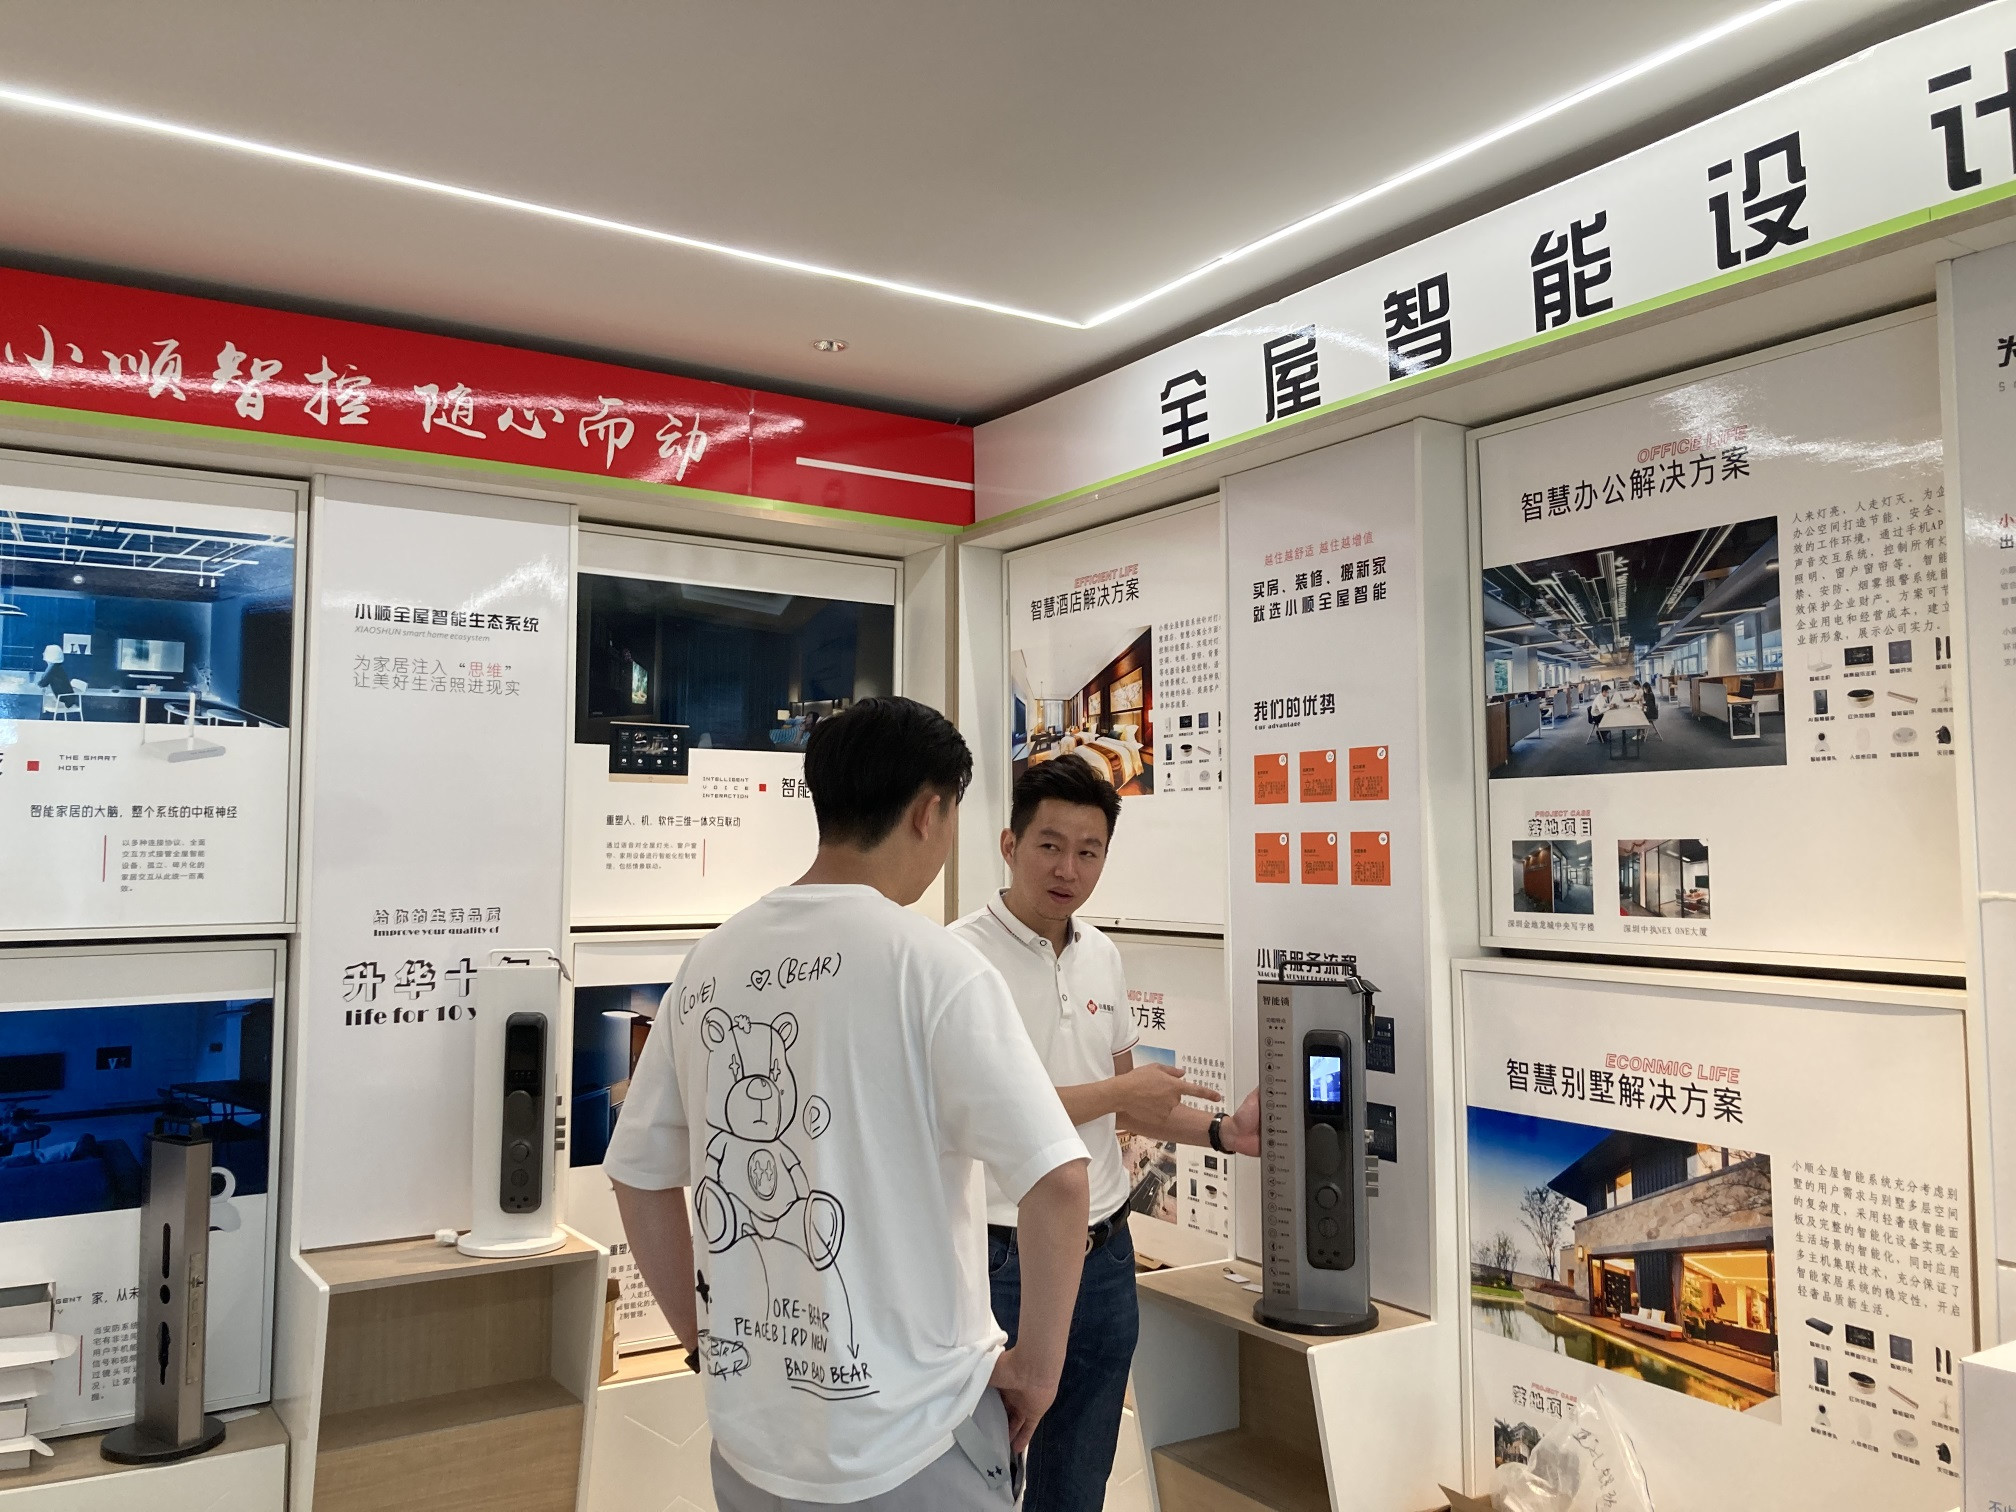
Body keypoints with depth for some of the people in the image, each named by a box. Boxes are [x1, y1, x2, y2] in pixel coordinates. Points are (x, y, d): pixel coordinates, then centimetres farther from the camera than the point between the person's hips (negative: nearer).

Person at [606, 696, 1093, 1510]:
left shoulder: (710, 962, 1)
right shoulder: (932, 964, -17)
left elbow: (639, 1176, 8)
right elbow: (1057, 1179, -22)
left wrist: (707, 1339, 16)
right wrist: (1037, 1362, -8)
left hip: (746, 1434, 5)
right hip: (908, 1443, -5)